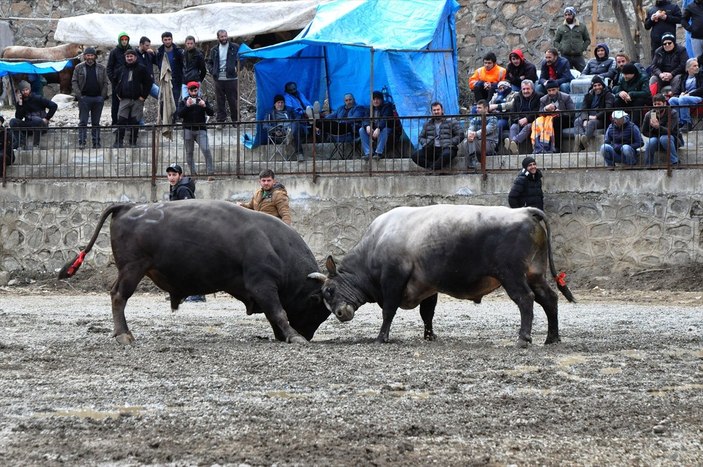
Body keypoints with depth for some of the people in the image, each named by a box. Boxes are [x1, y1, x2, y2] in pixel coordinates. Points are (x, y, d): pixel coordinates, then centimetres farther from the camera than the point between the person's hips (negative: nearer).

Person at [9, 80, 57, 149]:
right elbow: (18, 118, -6)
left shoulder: (37, 99, -7)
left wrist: (47, 118, -11)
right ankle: (23, 144, -24)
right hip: (28, 126, 4)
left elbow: (54, 106, -9)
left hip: (40, 124, -4)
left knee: (36, 119, -39)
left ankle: (36, 144, -26)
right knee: (13, 122, -19)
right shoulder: (21, 102, 5)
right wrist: (19, 104, -13)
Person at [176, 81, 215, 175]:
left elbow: (211, 113, -2)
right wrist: (187, 106, -22)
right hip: (188, 130, 1)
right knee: (189, 152, 3)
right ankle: (192, 172, 10)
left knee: (206, 149, -15)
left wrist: (205, 106, -20)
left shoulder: (203, 101, 8)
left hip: (200, 129, -1)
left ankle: (210, 171, -9)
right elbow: (179, 114, -8)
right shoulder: (183, 102, 6)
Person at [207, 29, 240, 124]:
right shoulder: (214, 50, 12)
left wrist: (237, 68, -6)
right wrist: (212, 71, 3)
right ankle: (220, 121, 6)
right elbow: (209, 63, 20)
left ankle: (235, 120, 11)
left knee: (233, 101, 2)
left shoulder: (235, 48, 4)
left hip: (231, 78, -2)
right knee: (219, 102, 2)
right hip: (218, 80, 2)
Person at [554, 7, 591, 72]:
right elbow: (556, 41, 12)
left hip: (578, 56, 0)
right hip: (565, 56, 0)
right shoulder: (560, 28, 9)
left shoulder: (582, 27, 9)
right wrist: (561, 49, -5)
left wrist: (582, 48, -3)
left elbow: (587, 40, 13)